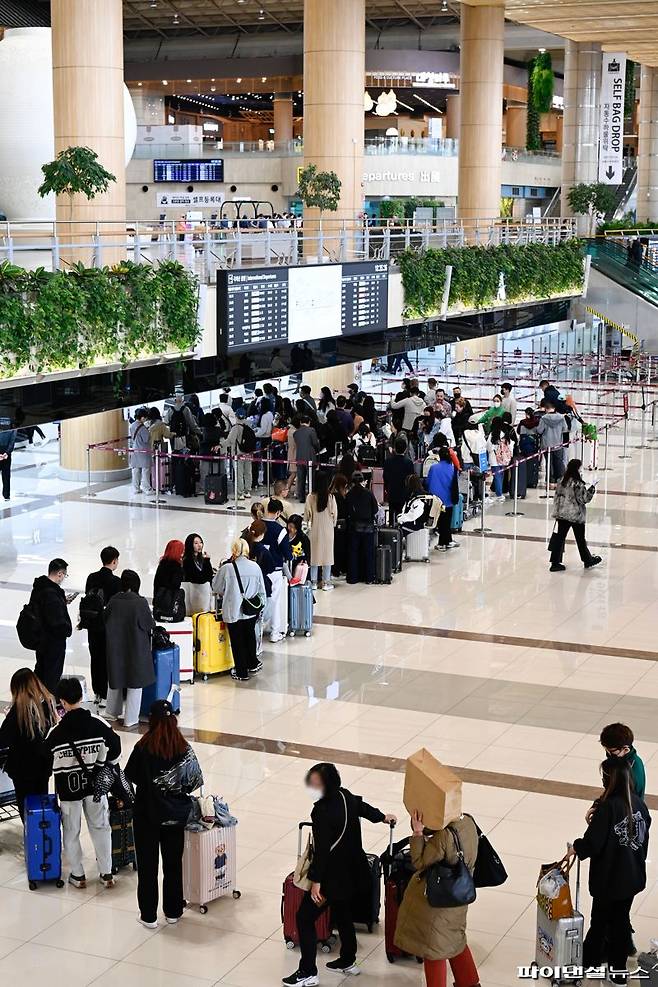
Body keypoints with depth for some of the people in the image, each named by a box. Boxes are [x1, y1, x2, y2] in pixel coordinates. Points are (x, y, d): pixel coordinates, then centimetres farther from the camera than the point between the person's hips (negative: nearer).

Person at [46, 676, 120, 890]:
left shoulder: (56, 732, -18)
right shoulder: (98, 724, -13)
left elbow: (47, 764, -6)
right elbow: (115, 750, -4)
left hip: (68, 787, -2)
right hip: (94, 784, 2)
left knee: (71, 831, 15)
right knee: (100, 828, 16)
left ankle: (78, 875, 23)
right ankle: (106, 874, 20)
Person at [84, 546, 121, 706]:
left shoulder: (91, 578, 2)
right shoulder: (116, 582, -16)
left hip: (93, 626, 6)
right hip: (109, 627, -6)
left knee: (95, 658, 14)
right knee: (107, 660, 2)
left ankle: (97, 693, 23)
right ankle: (104, 696, 3)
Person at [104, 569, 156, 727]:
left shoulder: (114, 601, -8)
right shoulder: (141, 602, -18)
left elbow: (105, 620, 3)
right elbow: (150, 624, -9)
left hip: (115, 647, 3)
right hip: (135, 648, -3)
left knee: (115, 678, 20)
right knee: (135, 681, 8)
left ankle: (112, 712, 33)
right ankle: (130, 719, 10)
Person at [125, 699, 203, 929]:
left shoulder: (143, 748, -19)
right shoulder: (184, 748, -10)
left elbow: (130, 776, -7)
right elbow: (195, 781, -4)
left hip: (147, 814, -2)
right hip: (175, 815, 3)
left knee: (147, 864, 10)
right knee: (173, 862, 16)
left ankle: (148, 915, 16)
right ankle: (173, 912, 25)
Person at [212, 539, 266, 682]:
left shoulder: (226, 569, -14)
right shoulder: (255, 567, -4)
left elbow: (216, 588, 1)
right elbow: (262, 591, 5)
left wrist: (224, 594, 22)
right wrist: (260, 606, 17)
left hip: (233, 612, -4)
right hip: (252, 612, 4)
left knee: (237, 641, 7)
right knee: (250, 636, 24)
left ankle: (241, 673, 14)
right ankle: (253, 664, 35)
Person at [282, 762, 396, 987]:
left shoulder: (323, 811, -28)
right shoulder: (345, 796, -2)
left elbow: (322, 849, -28)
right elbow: (363, 807, 19)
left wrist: (316, 882, -23)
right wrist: (383, 817, 39)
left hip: (332, 875, -9)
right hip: (351, 872, 9)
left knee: (305, 918, 2)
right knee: (342, 914, 25)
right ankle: (348, 962, 41)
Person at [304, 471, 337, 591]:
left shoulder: (310, 497, -11)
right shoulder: (331, 497, -13)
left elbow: (306, 515, -5)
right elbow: (335, 514, -4)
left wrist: (309, 523, 14)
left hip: (315, 529, 1)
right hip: (328, 529, -1)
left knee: (314, 554, 11)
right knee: (327, 554, 8)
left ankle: (314, 581, 14)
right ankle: (326, 582, 10)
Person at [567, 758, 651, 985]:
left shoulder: (607, 807, -24)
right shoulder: (638, 803, -5)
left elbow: (593, 843, -22)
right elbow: (644, 836, 5)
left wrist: (575, 848, -2)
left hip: (608, 877, -6)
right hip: (633, 875, 6)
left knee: (600, 920, 14)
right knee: (621, 920, 17)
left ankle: (590, 960, 31)